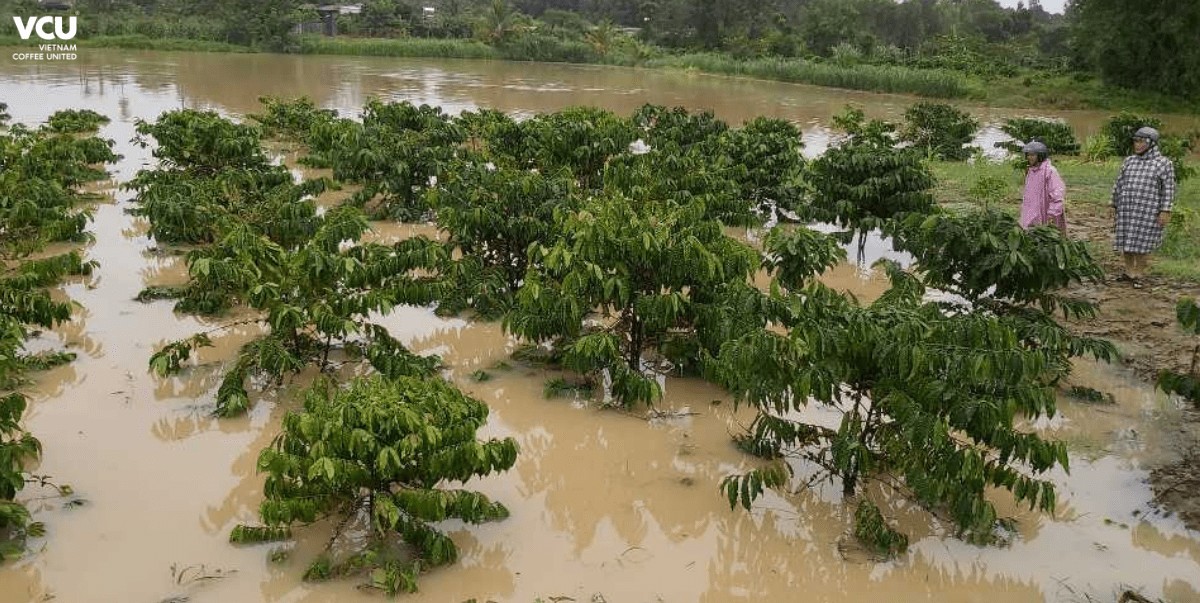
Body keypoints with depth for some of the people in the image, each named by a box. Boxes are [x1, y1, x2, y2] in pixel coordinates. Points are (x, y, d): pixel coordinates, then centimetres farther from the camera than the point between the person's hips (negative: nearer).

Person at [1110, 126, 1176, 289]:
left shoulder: (1163, 163, -7)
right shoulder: (1129, 161, 5)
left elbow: (1168, 189, -8)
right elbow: (1119, 184, 10)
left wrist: (1165, 211, -13)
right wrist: (1113, 205, 9)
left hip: (1147, 211, -4)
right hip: (1126, 210, 4)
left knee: (1141, 244, 2)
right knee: (1126, 242, 9)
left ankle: (1138, 275, 17)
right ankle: (1129, 272, 25)